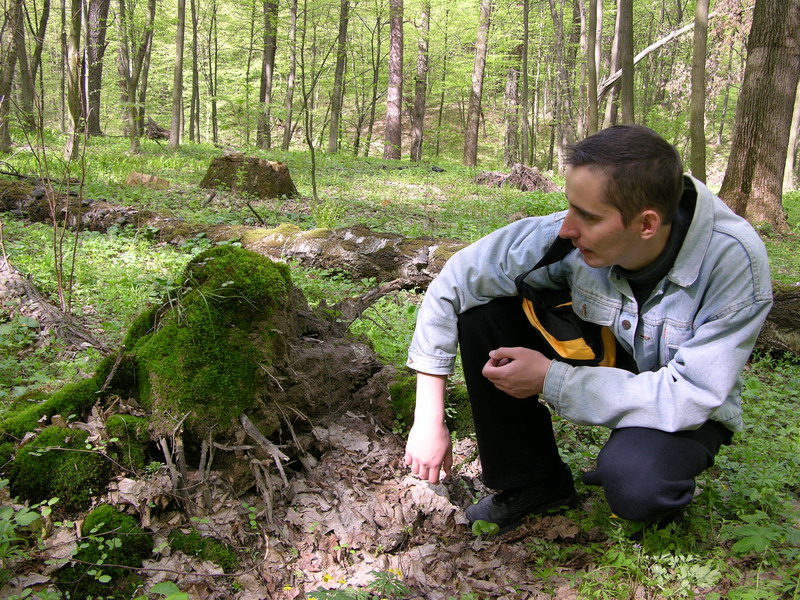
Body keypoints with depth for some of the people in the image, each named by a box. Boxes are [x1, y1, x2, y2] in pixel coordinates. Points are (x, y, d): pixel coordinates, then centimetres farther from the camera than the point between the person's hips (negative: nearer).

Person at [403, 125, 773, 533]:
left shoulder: (734, 261, -32)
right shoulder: (569, 236, -25)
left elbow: (688, 397, -31)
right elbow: (455, 280, -19)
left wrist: (550, 380, -31)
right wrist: (429, 419, -20)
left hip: (686, 414, -4)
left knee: (633, 482, -37)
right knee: (483, 309, -17)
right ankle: (532, 483, -1)